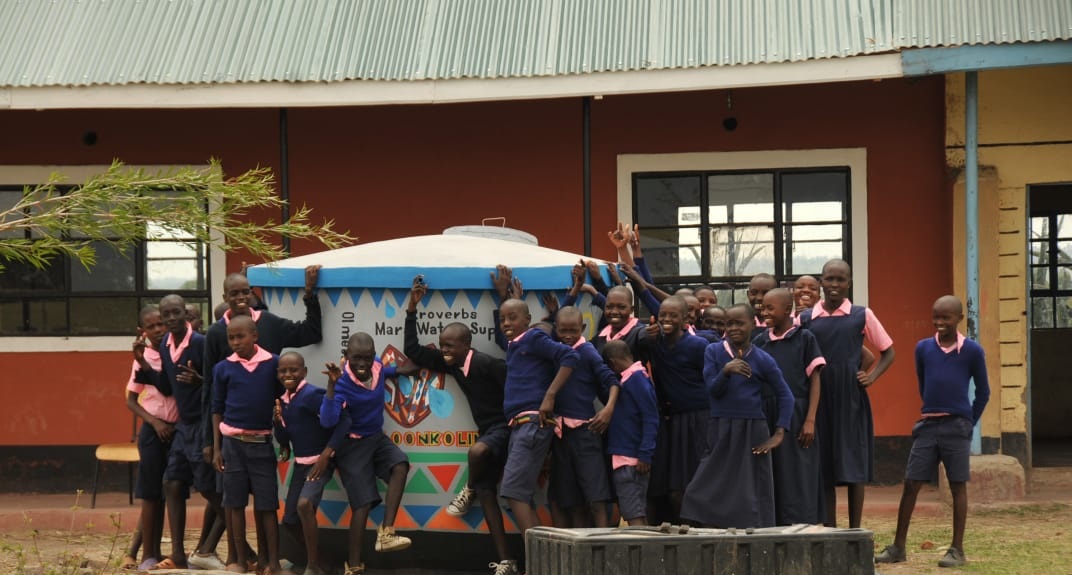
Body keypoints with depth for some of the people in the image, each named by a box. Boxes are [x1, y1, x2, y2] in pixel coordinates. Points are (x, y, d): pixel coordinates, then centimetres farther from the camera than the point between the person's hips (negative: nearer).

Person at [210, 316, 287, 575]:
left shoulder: (272, 363, -4)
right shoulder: (223, 368, 0)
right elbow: (217, 410, 6)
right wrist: (216, 448, 4)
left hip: (262, 442, -1)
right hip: (233, 442, 1)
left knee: (266, 504, 2)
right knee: (235, 502, 6)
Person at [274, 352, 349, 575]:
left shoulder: (310, 395, -17)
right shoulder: (283, 400, 7)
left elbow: (343, 420, -23)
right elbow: (283, 438, 15)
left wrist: (326, 454, -24)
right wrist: (278, 420, -6)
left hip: (319, 462, -9)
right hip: (300, 464, 9)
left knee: (304, 505, -30)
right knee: (290, 519, 9)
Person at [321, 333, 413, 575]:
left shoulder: (377, 366, -5)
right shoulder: (342, 383, -24)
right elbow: (327, 421, -38)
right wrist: (331, 385, -44)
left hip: (377, 437, 5)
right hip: (352, 444, -5)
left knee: (400, 465, -27)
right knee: (362, 504, -10)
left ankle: (386, 532, -28)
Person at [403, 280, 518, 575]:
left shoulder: (487, 364, -20)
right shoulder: (451, 364, 5)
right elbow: (413, 351, 10)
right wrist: (412, 309, 5)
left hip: (504, 428, -8)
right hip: (487, 431, 8)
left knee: (476, 452, -37)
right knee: (486, 492, -1)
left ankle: (469, 491, -2)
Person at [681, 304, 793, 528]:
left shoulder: (763, 360, 0)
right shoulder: (713, 352, 2)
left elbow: (785, 395, 2)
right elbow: (712, 389, -5)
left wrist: (779, 433, -5)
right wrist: (726, 371, -25)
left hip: (752, 433, -1)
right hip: (720, 432, 1)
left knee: (752, 496, 1)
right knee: (705, 493, -2)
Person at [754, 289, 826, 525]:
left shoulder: (804, 338, 0)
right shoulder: (761, 340, 10)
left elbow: (814, 379, -2)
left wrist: (810, 420, -9)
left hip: (795, 414, -4)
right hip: (766, 415, 4)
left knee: (796, 477, -4)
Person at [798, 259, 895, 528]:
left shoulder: (862, 316, 2)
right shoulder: (806, 319, 5)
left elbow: (888, 352, 11)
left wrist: (872, 376, -6)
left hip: (851, 401, -2)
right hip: (819, 401, 2)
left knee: (854, 468, -2)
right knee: (824, 470, 4)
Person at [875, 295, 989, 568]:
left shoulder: (972, 351, -3)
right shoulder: (923, 348, 5)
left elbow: (983, 392, 5)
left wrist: (968, 423, 6)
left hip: (956, 426, -3)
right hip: (928, 425, 3)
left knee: (958, 486, 1)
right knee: (910, 484, 1)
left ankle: (957, 549, 5)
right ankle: (898, 546, 7)